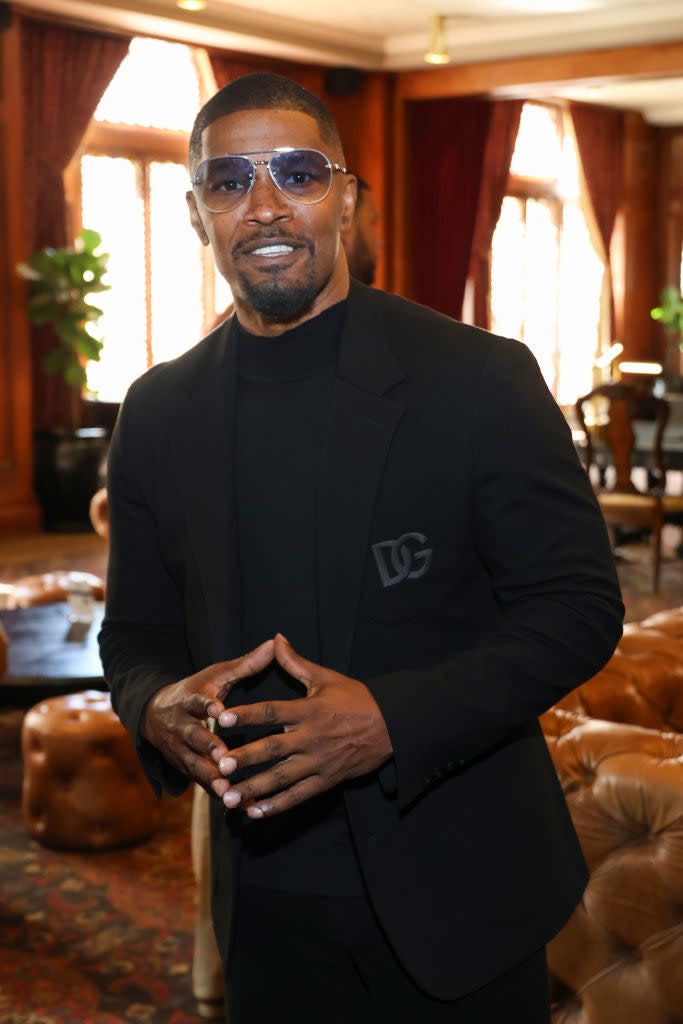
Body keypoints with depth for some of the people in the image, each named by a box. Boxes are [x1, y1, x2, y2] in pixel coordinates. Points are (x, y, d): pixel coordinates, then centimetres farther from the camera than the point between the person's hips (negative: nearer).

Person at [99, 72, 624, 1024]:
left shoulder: (480, 379, -10)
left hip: (455, 884, -3)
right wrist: (156, 709, -15)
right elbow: (136, 629, 9)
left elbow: (581, 604, -10)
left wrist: (393, 720, -23)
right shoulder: (159, 412, 2)